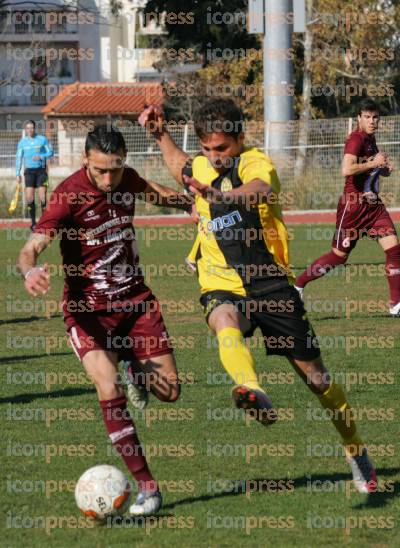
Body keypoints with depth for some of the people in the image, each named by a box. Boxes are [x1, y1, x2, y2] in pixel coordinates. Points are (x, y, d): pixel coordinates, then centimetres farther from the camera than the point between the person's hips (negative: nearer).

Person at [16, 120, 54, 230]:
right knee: (29, 197, -7)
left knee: (43, 196, -10)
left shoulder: (42, 139, -1)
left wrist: (40, 157, -16)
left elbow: (51, 152, 2)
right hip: (29, 171, 2)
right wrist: (17, 174, 3)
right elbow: (19, 158, 8)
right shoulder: (22, 142, 4)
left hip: (41, 170, -1)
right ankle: (33, 222, 2)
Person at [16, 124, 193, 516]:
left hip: (135, 300, 5)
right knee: (109, 390, -24)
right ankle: (146, 486, -16)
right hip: (88, 309, -5)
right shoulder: (69, 195, -19)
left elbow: (153, 191, 25)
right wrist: (30, 270, -50)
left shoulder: (127, 179, -2)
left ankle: (139, 371, 39)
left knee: (169, 391, 1)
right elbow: (30, 248, -28)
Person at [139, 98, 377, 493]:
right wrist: (160, 134, 22)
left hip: (271, 286, -3)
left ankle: (356, 451, 27)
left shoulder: (256, 163, -13)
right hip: (222, 286, 3)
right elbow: (182, 169, 35)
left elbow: (260, 189, -41)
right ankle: (254, 393, -64)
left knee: (313, 375, 5)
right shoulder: (203, 168, 7)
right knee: (224, 323, -36)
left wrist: (214, 194, -59)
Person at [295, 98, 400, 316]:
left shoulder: (370, 139, 13)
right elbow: (346, 169, -30)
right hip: (354, 203, -8)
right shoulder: (356, 139, -14)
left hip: (373, 204, 8)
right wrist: (373, 163, -20)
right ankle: (298, 285, 15)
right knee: (339, 255, -1)